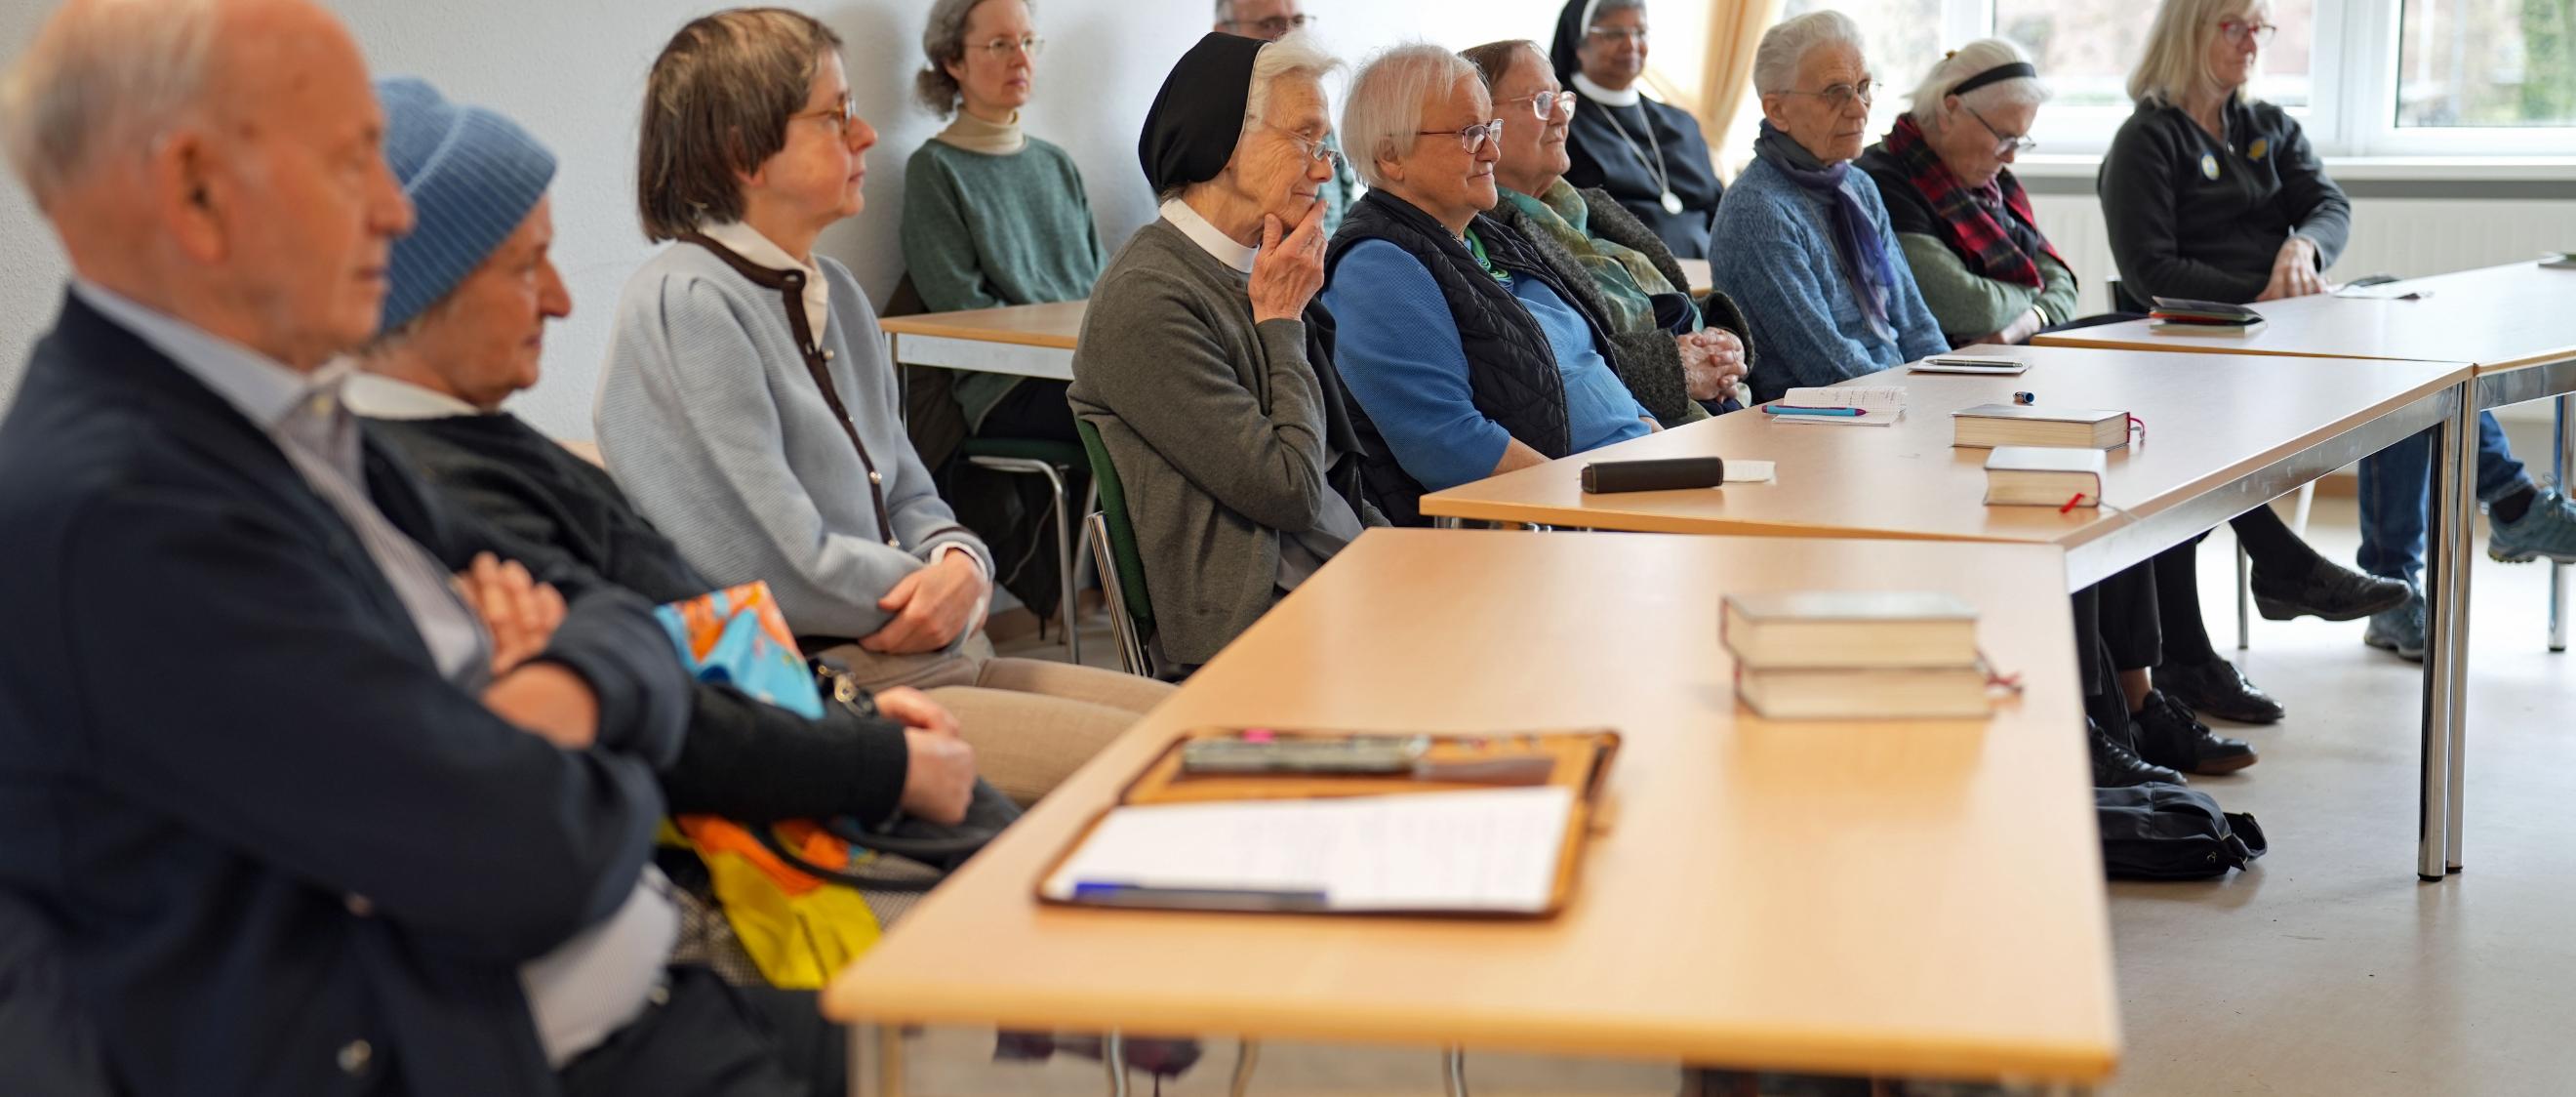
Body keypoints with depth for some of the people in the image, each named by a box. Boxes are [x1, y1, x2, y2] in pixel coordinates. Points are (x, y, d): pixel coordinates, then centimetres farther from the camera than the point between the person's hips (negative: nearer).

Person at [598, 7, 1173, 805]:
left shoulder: (833, 294, 15)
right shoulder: (687, 304, -13)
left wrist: (961, 564, -5)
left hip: (927, 654, 9)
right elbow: (785, 563, -19)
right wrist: (941, 597, -4)